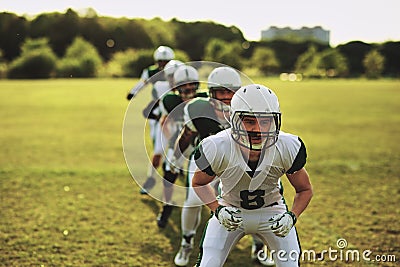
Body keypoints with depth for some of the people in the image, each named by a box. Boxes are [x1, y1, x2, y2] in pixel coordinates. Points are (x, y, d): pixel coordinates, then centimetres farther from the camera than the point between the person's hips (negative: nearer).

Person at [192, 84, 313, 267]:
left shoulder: (288, 148, -25)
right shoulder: (217, 149, -29)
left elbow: (305, 190, -6)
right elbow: (199, 183, -6)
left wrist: (291, 217, -24)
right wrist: (217, 210, -22)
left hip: (271, 212, 1)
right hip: (230, 210, -1)